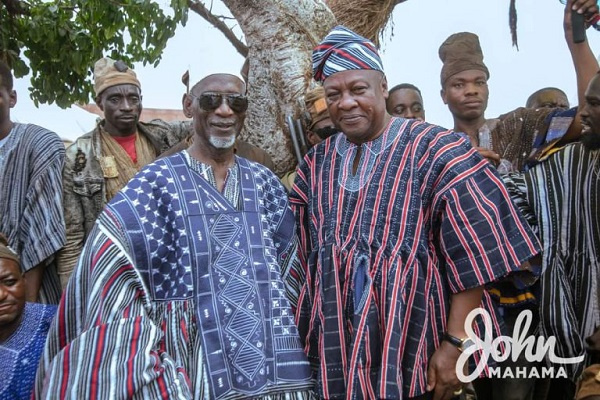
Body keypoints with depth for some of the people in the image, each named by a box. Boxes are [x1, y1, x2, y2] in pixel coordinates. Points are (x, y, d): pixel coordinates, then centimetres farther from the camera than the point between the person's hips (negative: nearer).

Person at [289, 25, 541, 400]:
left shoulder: (433, 150, -9)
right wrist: (305, 333, 9)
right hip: (335, 350, 4)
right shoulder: (316, 165, 6)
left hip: (415, 353, -4)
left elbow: (471, 256, -13)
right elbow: (303, 258, 11)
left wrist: (455, 342, -16)